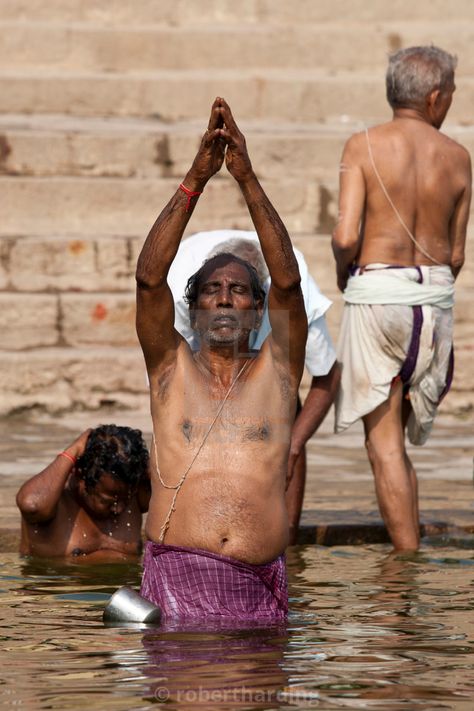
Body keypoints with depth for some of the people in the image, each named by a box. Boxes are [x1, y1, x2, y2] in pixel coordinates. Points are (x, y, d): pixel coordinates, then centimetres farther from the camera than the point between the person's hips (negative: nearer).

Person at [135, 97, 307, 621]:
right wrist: (195, 179, -7)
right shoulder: (172, 370, 14)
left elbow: (288, 282, 1)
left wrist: (247, 179, -6)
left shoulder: (276, 372, 14)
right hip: (177, 574, -1)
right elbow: (149, 278, 1)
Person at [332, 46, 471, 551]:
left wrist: (343, 277, 8)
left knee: (384, 442, -2)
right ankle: (409, 541, 18)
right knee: (399, 436, 19)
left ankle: (407, 555, -5)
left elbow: (346, 237, -13)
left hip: (376, 289, -4)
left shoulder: (364, 146, -5)